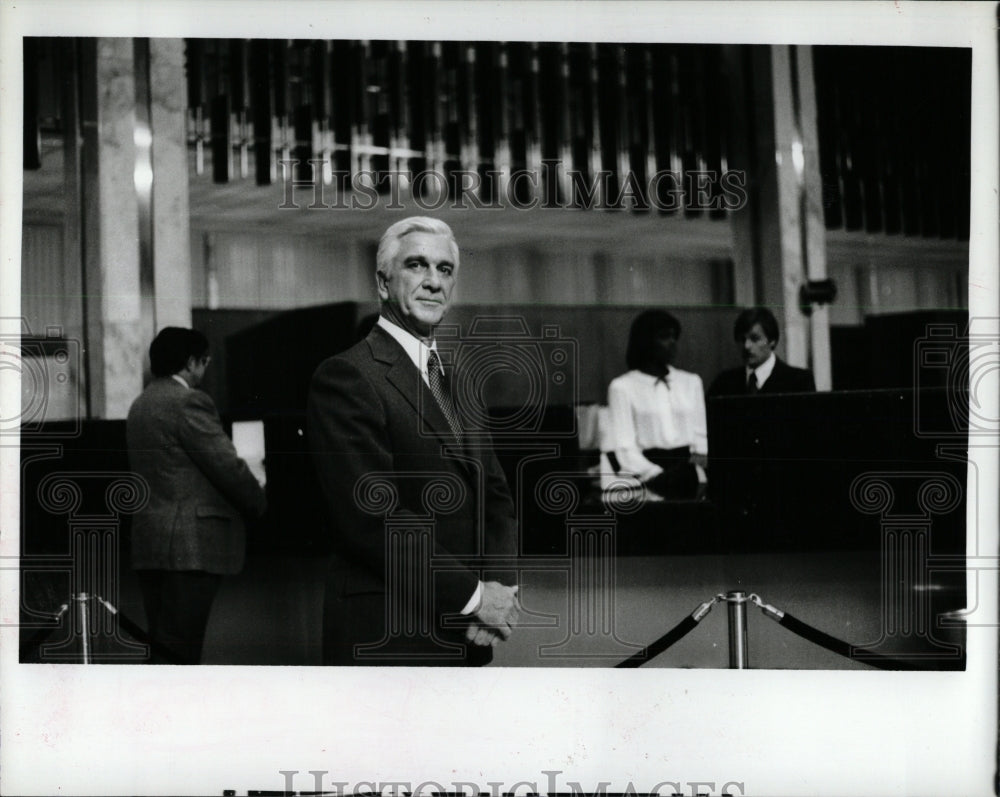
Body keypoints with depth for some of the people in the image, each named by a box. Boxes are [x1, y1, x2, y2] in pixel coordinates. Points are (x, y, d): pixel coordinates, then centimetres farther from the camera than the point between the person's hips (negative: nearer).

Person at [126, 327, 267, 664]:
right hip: (191, 545, -9)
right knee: (179, 648, -10)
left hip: (150, 540, 9)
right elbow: (228, 467, -12)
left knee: (164, 647, 11)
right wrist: (258, 502, 6)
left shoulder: (141, 405, 18)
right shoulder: (188, 402, -11)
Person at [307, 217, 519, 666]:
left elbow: (494, 495, 12)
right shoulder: (346, 377, -11)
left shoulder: (455, 380, 15)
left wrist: (499, 585, -6)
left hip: (462, 636, 7)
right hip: (387, 643, -7)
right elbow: (372, 517, -18)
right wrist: (471, 595, -14)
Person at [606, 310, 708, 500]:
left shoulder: (692, 382, 19)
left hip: (689, 469, 4)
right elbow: (625, 449, -3)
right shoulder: (622, 387, 5)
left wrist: (702, 478, -6)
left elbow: (701, 437, 13)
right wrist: (660, 477, -17)